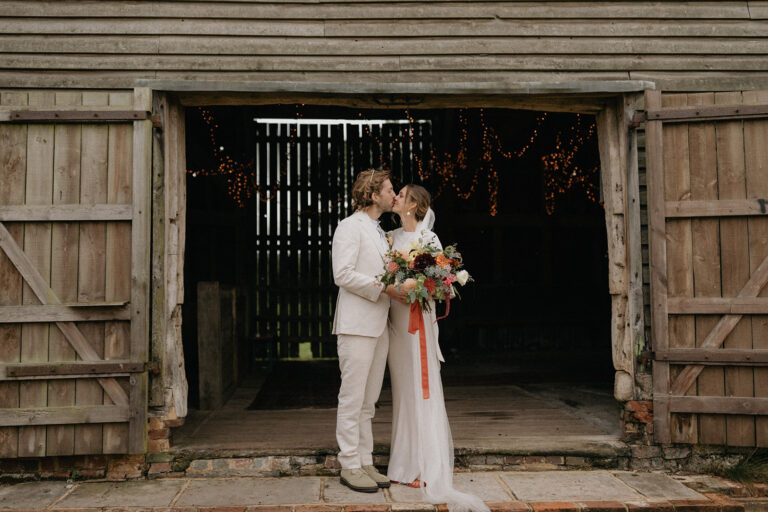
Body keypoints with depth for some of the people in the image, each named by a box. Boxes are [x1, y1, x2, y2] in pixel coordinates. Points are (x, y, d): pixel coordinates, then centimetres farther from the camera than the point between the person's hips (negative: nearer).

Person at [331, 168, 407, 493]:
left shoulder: (381, 233, 21)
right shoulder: (350, 227, -6)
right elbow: (343, 274, -17)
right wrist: (384, 287, -18)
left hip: (379, 326, 9)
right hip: (357, 325, -8)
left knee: (368, 401, 11)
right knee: (352, 398, -3)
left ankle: (365, 462, 18)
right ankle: (349, 466, 5)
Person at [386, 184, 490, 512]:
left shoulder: (427, 238, -5)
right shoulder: (393, 237, 13)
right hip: (394, 320, 6)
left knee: (422, 390, -4)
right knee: (402, 392, 10)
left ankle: (429, 470, 2)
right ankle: (406, 464, 18)